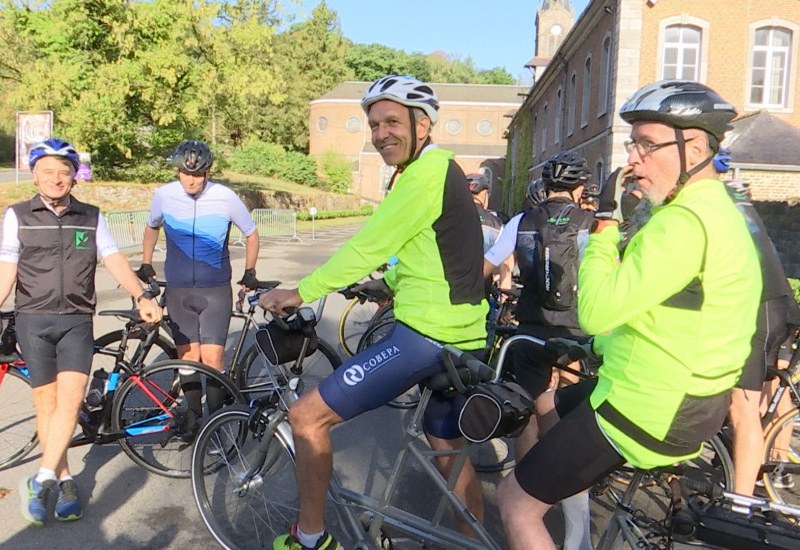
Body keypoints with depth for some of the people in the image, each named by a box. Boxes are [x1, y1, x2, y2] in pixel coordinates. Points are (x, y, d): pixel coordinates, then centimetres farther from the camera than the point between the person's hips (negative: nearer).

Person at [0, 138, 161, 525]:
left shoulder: (91, 218, 8)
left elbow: (114, 260, -1)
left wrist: (142, 297, -15)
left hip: (77, 321, 1)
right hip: (34, 319, 0)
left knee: (71, 400, -10)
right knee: (46, 402, 5)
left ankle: (42, 481, 0)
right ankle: (64, 482, 16)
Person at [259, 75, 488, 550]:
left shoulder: (427, 171, -14)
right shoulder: (441, 169, 18)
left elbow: (367, 246, -17)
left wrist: (300, 293, -9)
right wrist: (388, 284, 22)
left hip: (427, 334, -11)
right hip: (463, 337, 11)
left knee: (308, 416, -4)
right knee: (450, 453, 24)